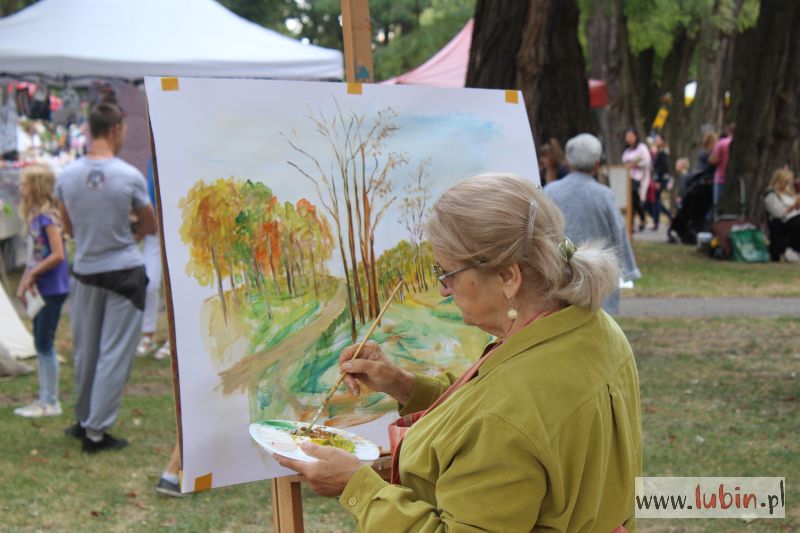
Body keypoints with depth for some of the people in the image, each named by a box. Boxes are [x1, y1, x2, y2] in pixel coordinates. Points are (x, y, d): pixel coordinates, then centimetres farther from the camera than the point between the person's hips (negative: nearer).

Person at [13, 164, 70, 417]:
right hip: (41, 289, 9)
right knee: (40, 344, 12)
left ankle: (51, 402, 4)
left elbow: (58, 255, -21)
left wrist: (32, 275, -15)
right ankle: (44, 399, 19)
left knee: (45, 343, -4)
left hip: (52, 289, -9)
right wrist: (24, 284, 9)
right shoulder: (34, 216, 11)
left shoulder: (47, 216, -15)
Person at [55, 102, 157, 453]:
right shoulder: (130, 177, -13)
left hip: (85, 271, 4)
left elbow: (69, 227, 9)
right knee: (114, 354, 3)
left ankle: (84, 420, 29)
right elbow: (151, 226, 1)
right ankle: (95, 430, 5)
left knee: (85, 350, 16)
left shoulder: (67, 176, -5)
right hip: (124, 271, -3)